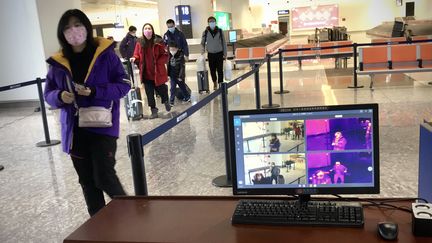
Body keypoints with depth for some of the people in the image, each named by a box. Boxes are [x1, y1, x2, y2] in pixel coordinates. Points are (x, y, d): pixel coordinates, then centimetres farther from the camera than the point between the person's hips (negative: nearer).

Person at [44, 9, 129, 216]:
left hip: (103, 126, -4)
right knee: (87, 181, 13)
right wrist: (60, 97, -14)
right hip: (74, 130, 4)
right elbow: (48, 94, 10)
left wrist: (95, 91, -21)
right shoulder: (58, 62, 4)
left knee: (104, 177, -8)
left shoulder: (105, 54, -7)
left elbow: (124, 84, -7)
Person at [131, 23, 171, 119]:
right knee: (149, 93, 5)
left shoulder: (158, 42, -7)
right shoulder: (139, 43, 0)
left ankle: (166, 101, 42)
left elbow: (165, 55, -4)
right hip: (146, 73, 2)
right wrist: (134, 59, -14)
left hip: (158, 72, -2)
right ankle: (153, 111, 19)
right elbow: (137, 56, 7)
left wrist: (157, 61, -15)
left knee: (161, 90, 8)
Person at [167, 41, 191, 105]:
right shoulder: (170, 56, 1)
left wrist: (180, 76, -15)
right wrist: (168, 75, 6)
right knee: (172, 88, 3)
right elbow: (169, 66, 8)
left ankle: (187, 97, 24)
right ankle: (171, 101, 11)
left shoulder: (180, 56, -13)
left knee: (182, 87, 9)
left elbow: (182, 67, -13)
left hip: (179, 76, -4)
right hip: (172, 76, 4)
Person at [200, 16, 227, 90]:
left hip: (219, 53, -1)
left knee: (220, 70, -5)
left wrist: (225, 53, 1)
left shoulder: (220, 31, -1)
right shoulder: (205, 32, 0)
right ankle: (215, 83, 32)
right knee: (212, 70, 8)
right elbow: (202, 43, 8)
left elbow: (224, 42, 3)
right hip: (210, 54, 1)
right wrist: (202, 49, -12)